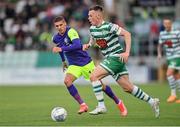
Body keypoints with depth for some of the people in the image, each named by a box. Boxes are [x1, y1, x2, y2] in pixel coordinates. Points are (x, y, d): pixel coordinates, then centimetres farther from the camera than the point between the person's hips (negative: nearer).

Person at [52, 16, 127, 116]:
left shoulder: (71, 31, -21)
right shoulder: (56, 38, 0)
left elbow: (77, 45, -37)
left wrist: (61, 49, -39)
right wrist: (63, 61, 28)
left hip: (86, 62, -5)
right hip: (74, 65, 5)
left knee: (98, 83, 1)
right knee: (67, 81, -23)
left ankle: (119, 103, 21)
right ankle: (83, 105, -19)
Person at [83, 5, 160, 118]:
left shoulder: (109, 26, -16)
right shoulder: (92, 28, 8)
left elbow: (127, 34, -18)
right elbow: (93, 39, 30)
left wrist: (127, 52, -24)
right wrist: (88, 45, 8)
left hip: (116, 57, -8)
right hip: (109, 59, 8)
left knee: (94, 76, -16)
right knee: (127, 88, 8)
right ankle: (152, 102, 17)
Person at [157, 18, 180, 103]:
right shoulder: (162, 34, 5)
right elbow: (160, 45, 16)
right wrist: (159, 54, 1)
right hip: (169, 57, 6)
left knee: (169, 74, -17)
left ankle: (173, 94, -7)